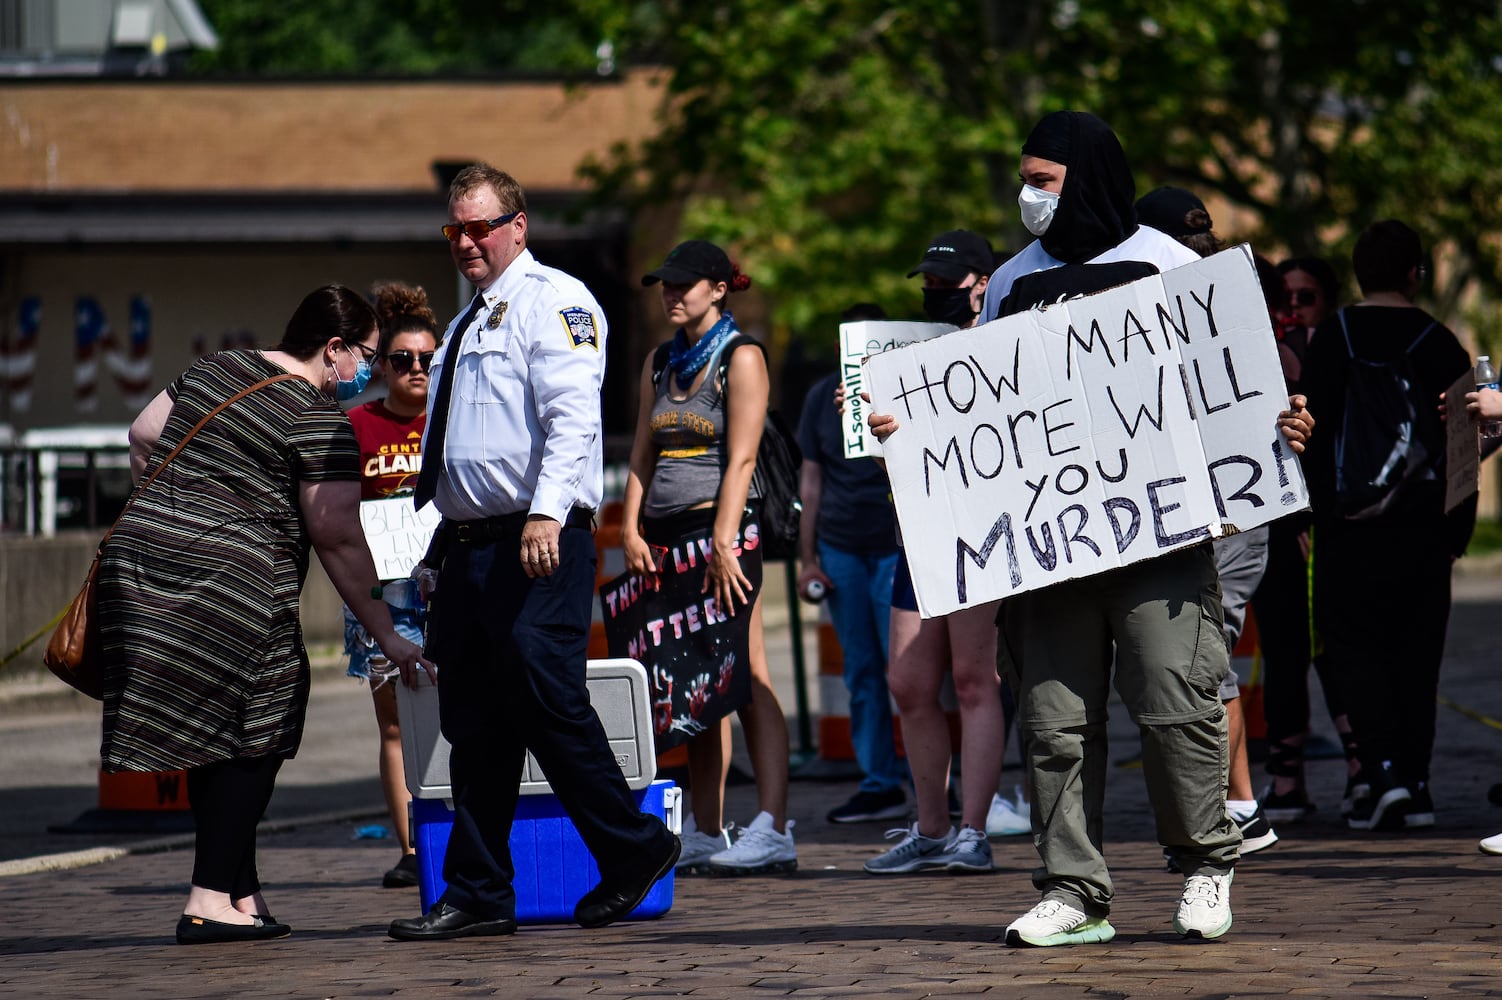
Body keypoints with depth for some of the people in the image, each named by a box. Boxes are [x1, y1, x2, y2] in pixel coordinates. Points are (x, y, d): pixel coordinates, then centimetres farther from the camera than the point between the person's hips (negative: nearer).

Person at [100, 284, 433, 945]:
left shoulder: (215, 368, 16)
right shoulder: (321, 420, -7)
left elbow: (142, 438, 22)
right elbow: (338, 540, -8)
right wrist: (386, 635, -4)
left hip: (138, 559, 8)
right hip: (229, 586, -8)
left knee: (213, 739, 13)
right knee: (251, 740, 2)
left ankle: (240, 892, 15)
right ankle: (211, 902, -4)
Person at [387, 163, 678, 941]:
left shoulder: (551, 301, -5)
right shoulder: (469, 323, 23)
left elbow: (574, 415, -18)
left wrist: (547, 512, -29)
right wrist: (441, 540, 22)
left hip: (538, 547, -9)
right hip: (468, 547, 9)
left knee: (546, 702, -12)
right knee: (474, 724, 7)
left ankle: (634, 852, 4)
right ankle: (478, 895, 11)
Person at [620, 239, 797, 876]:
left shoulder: (741, 358, -3)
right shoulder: (660, 364, 18)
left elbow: (741, 458, -10)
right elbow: (643, 454, 18)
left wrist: (723, 543, -17)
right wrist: (631, 529, 4)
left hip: (722, 530, -7)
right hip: (664, 537, 7)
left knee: (745, 680, -11)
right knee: (695, 686, 7)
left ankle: (773, 831, -15)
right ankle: (704, 832, 8)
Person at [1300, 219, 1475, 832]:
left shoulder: (1333, 338, -2)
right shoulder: (1441, 345, 2)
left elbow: (1312, 433, -4)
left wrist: (1315, 515, 5)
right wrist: (1458, 531, 13)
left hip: (1350, 528, -2)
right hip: (1423, 529, 2)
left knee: (1354, 643, 3)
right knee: (1417, 651, 9)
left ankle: (1380, 767, -15)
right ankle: (1414, 785, 7)